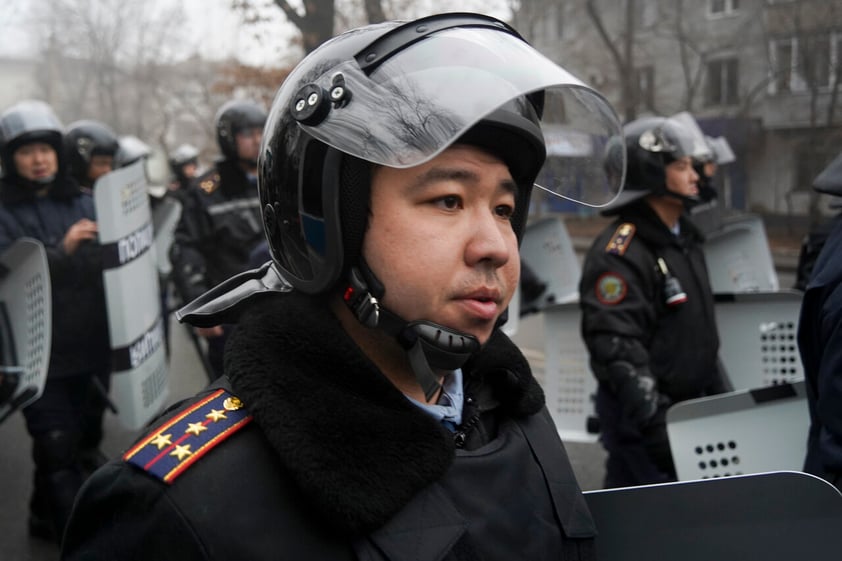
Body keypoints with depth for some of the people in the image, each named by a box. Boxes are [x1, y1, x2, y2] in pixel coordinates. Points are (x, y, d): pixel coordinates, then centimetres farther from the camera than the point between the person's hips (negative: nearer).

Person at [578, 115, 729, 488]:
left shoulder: (685, 238, 13)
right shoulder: (619, 253, -20)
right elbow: (617, 348, -25)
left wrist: (717, 395, 23)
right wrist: (653, 423, -28)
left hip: (690, 409, 9)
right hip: (641, 418, -9)